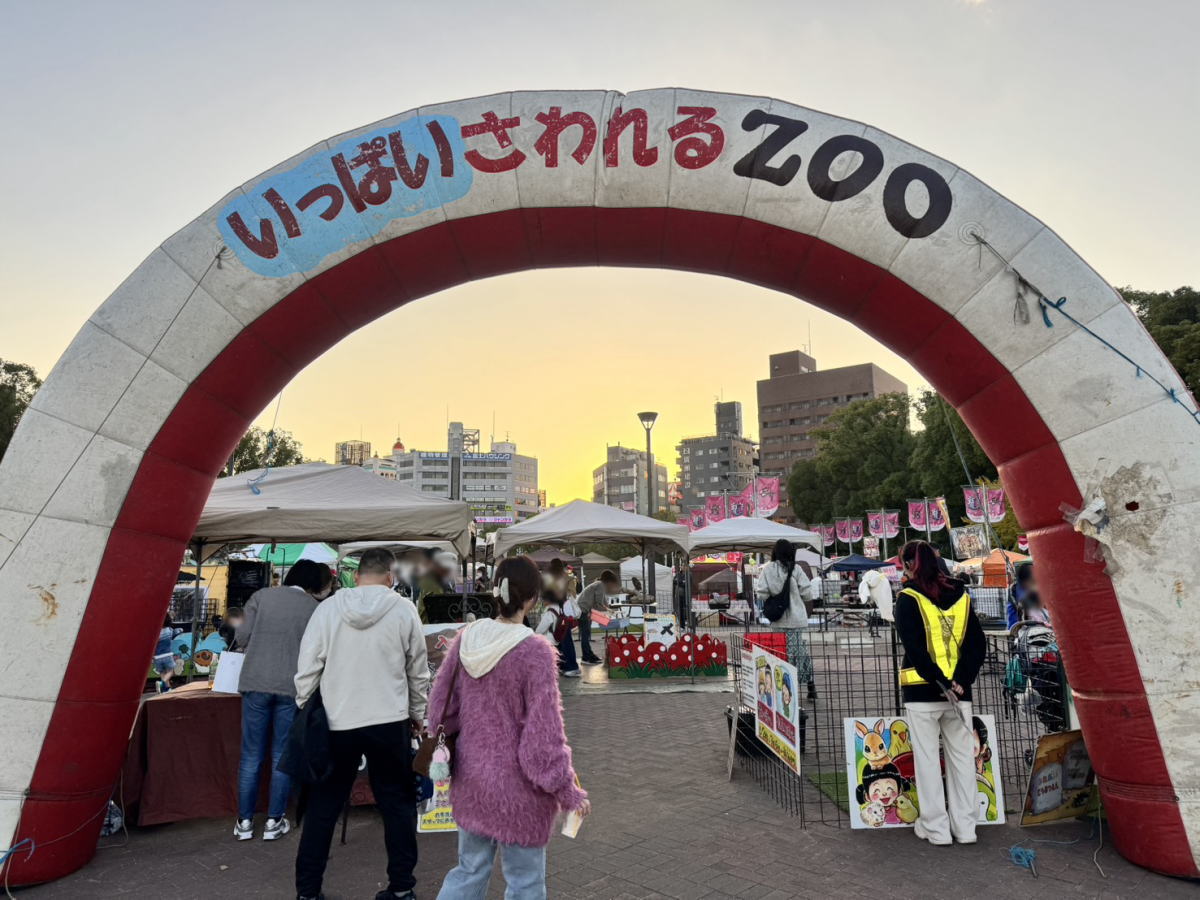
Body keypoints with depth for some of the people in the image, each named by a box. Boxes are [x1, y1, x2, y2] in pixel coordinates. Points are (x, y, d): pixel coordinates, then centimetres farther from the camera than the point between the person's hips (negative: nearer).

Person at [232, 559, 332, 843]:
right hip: (293, 687, -1)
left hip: (256, 683, 1)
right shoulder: (316, 608, 2)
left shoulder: (261, 596, 4)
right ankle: (274, 821, 17)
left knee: (251, 755, 11)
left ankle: (244, 822, 19)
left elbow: (241, 638, 2)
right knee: (282, 756, 10)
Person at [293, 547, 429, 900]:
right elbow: (418, 671, 2)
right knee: (397, 805, 11)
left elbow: (307, 667, -2)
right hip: (390, 723, -1)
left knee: (322, 807, 14)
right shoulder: (404, 610, -5)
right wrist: (417, 714, 16)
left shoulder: (327, 608, -3)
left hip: (336, 724, 1)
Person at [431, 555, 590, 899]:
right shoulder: (535, 652, -22)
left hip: (470, 780, 6)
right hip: (518, 787, -5)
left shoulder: (466, 639, -5)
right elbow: (544, 731, -18)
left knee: (469, 870, 23)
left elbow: (441, 704, 4)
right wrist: (568, 792, -7)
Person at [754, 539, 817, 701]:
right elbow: (807, 593, -7)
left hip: (779, 620, 0)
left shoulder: (768, 569, -5)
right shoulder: (795, 569, -6)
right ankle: (811, 687, 18)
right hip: (797, 618, 1)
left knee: (785, 653, 5)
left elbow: (761, 594, -7)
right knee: (802, 650, 11)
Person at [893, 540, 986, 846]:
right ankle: (965, 827, 19)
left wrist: (939, 682, -13)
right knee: (961, 757, 13)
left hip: (922, 692, -4)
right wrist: (960, 682, -5)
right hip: (959, 692, 4)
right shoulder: (961, 595, 7)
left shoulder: (907, 598, -7)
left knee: (927, 759, 6)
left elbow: (914, 648, -16)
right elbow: (978, 644, 1)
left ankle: (936, 828, 11)